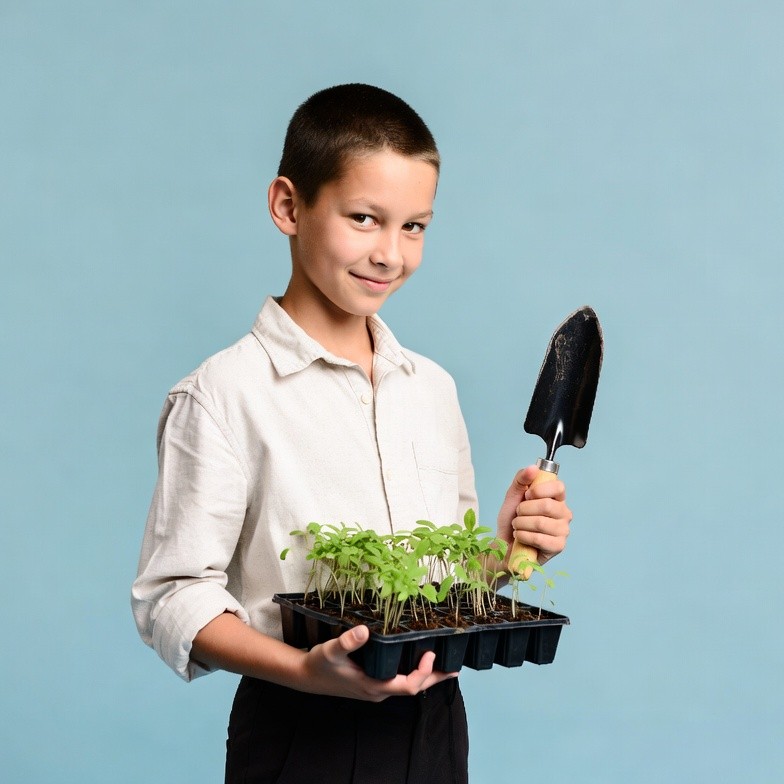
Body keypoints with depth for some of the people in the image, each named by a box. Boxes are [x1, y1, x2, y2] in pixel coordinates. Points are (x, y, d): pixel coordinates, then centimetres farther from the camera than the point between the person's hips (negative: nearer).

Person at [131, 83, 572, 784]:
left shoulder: (433, 388, 8)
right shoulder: (226, 395, -11)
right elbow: (173, 596, -14)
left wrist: (508, 545, -4)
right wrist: (306, 671, -26)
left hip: (434, 724, 5)